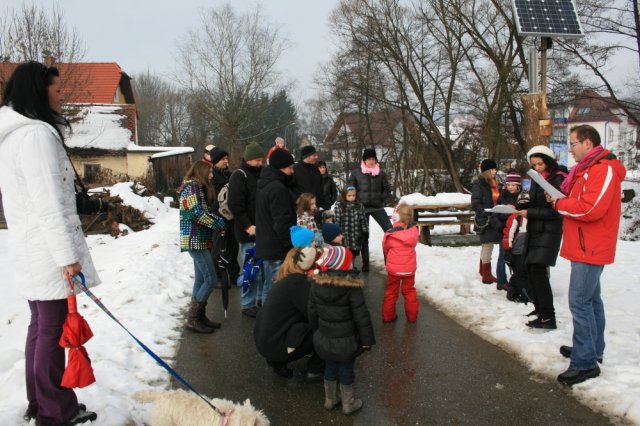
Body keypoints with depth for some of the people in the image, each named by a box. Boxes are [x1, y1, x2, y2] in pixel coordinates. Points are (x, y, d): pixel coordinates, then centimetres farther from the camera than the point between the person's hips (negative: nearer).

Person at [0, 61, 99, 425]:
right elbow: (49, 203, -21)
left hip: (31, 249, 10)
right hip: (48, 250, -10)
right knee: (53, 331, 0)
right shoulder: (37, 134, -16)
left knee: (40, 327, 17)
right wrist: (67, 255, -19)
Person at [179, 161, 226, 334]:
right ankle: (192, 319, -4)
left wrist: (218, 219, -1)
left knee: (201, 279, 13)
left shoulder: (198, 187, 20)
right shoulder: (193, 186, -12)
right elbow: (197, 213, -21)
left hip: (200, 240, 10)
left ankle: (199, 316, 19)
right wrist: (219, 223, -14)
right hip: (195, 240, -10)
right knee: (211, 279, -10)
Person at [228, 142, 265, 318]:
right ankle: (247, 304, 8)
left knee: (264, 267, 11)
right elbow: (235, 205, -16)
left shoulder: (261, 174, 15)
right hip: (249, 231, -7)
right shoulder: (239, 176, -8)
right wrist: (247, 226, -20)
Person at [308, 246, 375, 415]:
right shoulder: (351, 286, -21)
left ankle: (330, 399, 37)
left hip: (324, 338, 4)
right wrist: (367, 338, -7)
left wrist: (317, 330, 19)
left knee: (330, 367, 22)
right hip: (346, 340, -4)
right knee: (346, 369, 13)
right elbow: (361, 315, -17)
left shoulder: (316, 283, -7)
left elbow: (312, 312, 4)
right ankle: (348, 403, 29)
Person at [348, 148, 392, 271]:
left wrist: (381, 199, -2)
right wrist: (358, 200, -6)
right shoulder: (356, 173, -2)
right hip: (362, 208, -1)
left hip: (377, 207, 1)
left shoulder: (381, 173, 2)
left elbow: (387, 189, 10)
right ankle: (365, 263, 15)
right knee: (364, 235, 6)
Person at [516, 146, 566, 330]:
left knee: (538, 270, -14)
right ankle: (540, 309, 23)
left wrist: (529, 213, -19)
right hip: (534, 231, 8)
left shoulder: (558, 180, -12)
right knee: (531, 269, 10)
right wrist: (518, 207, 2)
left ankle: (548, 317, -9)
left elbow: (556, 211, -16)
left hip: (549, 231, -8)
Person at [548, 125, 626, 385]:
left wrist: (559, 203, -13)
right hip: (586, 246, 11)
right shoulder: (587, 169, 17)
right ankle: (593, 349, 29)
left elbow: (591, 208, -26)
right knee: (590, 299, 17)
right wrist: (560, 199, 0)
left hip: (590, 247, -11)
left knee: (580, 301, -11)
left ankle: (585, 362, -6)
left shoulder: (603, 169, -16)